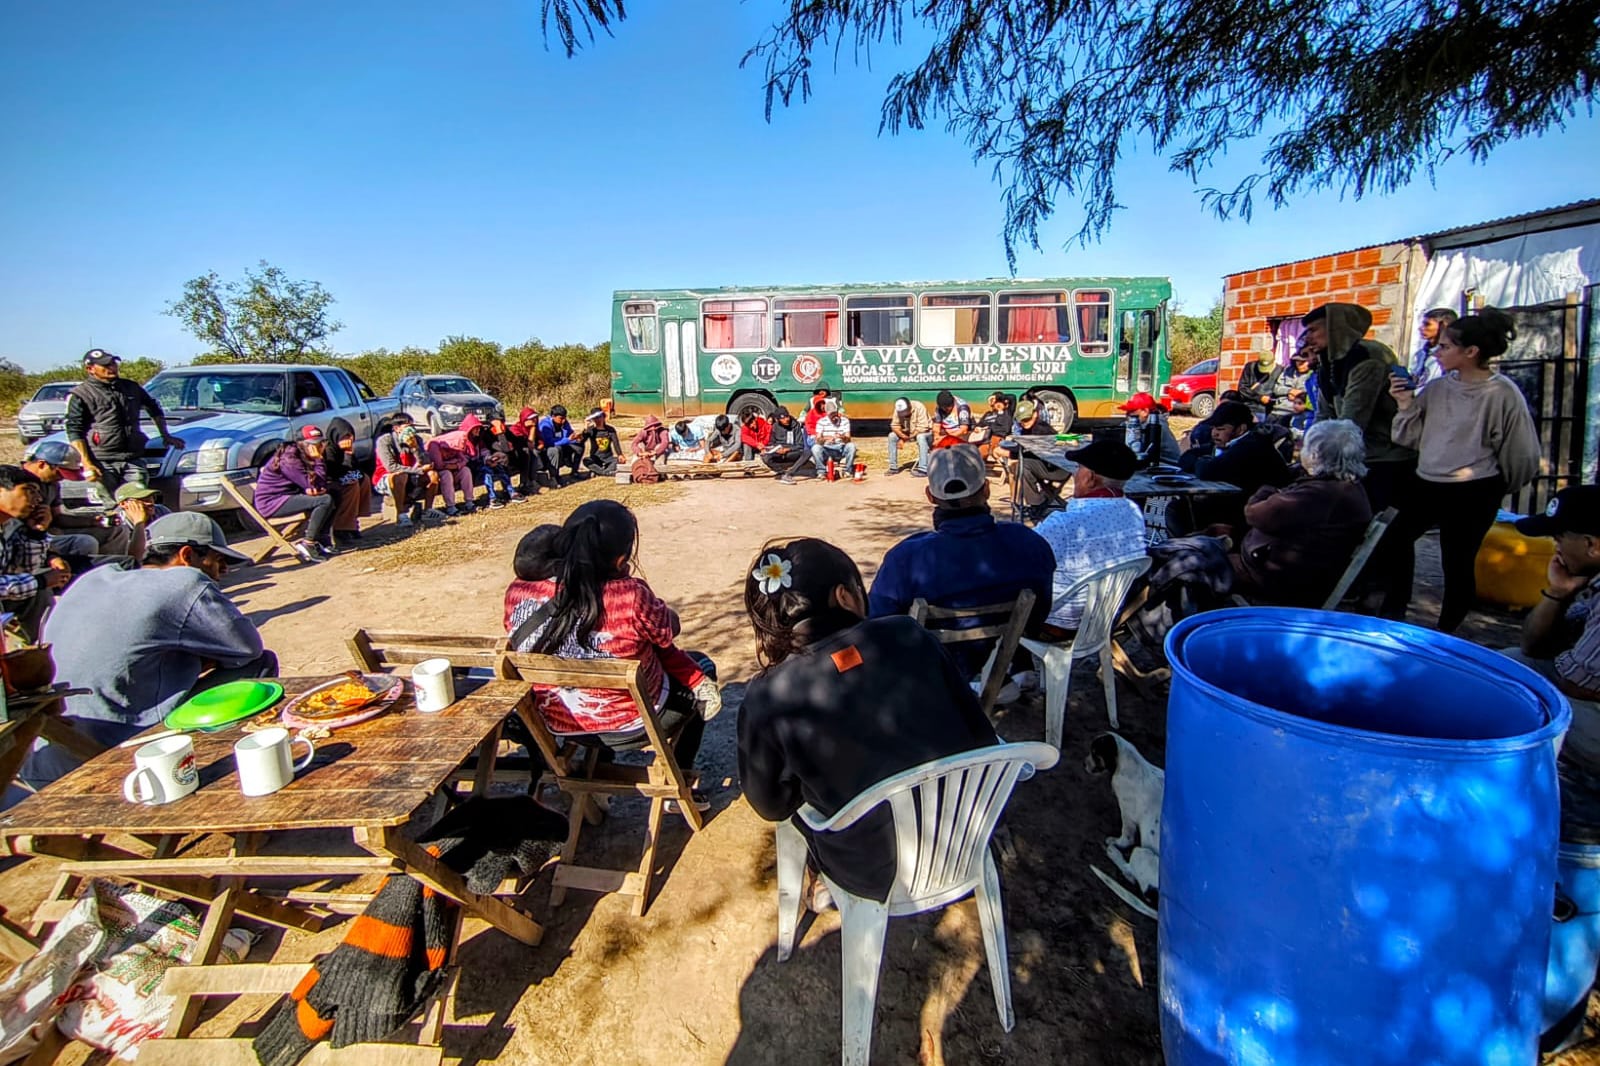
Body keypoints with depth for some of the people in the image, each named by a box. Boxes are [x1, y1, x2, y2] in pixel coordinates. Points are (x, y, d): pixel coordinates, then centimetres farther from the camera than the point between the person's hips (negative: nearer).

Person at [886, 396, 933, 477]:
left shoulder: (919, 407, -29)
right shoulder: (898, 410, -14)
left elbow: (922, 427, -32)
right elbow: (894, 425, -12)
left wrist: (909, 437, -29)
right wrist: (902, 436, -30)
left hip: (925, 432, -6)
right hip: (907, 433, 6)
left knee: (921, 437, -38)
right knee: (891, 436, -12)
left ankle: (923, 469, -39)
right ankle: (893, 467, -5)